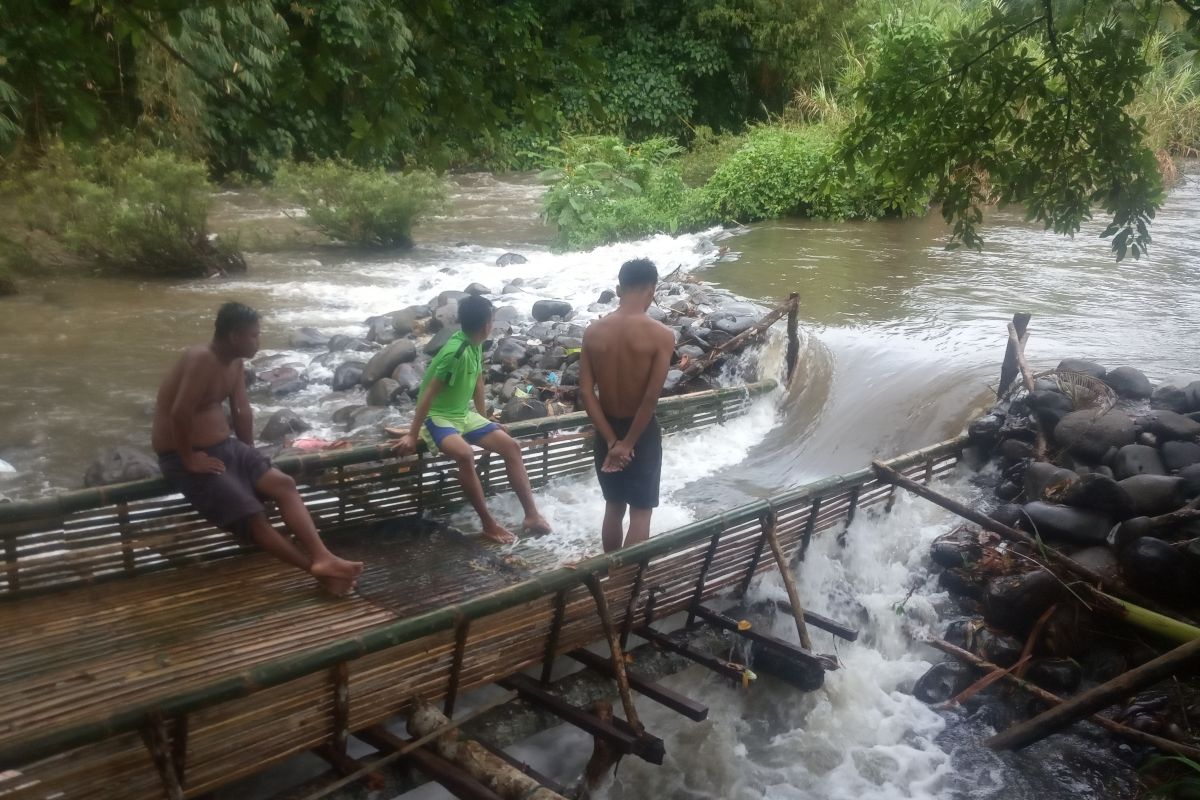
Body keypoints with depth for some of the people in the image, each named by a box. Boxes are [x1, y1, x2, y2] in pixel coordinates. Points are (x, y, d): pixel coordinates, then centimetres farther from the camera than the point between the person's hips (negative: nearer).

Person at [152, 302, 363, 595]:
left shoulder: (235, 364, 8)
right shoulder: (202, 360, -23)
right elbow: (180, 413, -30)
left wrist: (249, 455, 8)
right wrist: (189, 460, -22)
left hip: (225, 447, 9)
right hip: (184, 458, -9)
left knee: (283, 484, -12)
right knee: (253, 516, -18)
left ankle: (323, 557, -25)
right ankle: (317, 570, -18)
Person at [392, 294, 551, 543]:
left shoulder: (475, 346, 0)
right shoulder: (455, 352, -26)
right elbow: (428, 394, -24)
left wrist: (485, 418, 21)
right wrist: (413, 435, -23)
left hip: (464, 415, 9)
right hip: (438, 417, -9)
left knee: (511, 446, -6)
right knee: (465, 454, -36)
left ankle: (532, 515, -7)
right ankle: (488, 523, -24)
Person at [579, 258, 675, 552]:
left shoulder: (593, 332, -5)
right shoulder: (661, 335, -17)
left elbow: (586, 391, -8)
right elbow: (651, 397, -21)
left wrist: (612, 440, -7)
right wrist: (628, 442, -13)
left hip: (607, 431, 5)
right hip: (643, 431, -4)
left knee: (613, 507, 20)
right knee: (640, 513, 8)